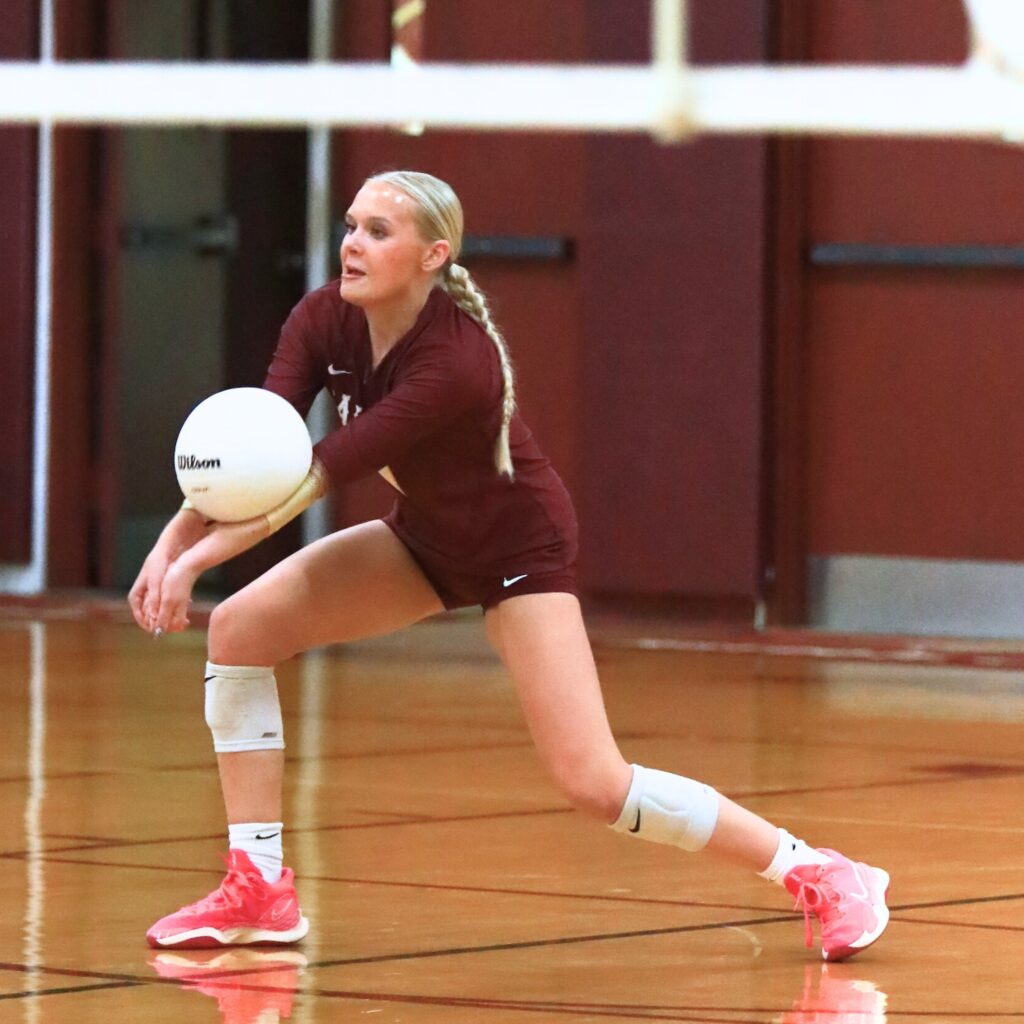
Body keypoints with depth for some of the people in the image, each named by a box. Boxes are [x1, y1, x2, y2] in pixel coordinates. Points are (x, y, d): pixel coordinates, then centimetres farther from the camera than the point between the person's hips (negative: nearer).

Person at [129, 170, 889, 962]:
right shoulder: (326, 320, -15)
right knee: (240, 628, -7)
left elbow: (320, 472, -37)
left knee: (592, 782, -17)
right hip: (426, 536, 7)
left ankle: (818, 874, -1)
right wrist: (175, 540, -38)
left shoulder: (456, 362, -35)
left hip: (518, 548, -7)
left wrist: (199, 559, -39)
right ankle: (260, 893, 1)